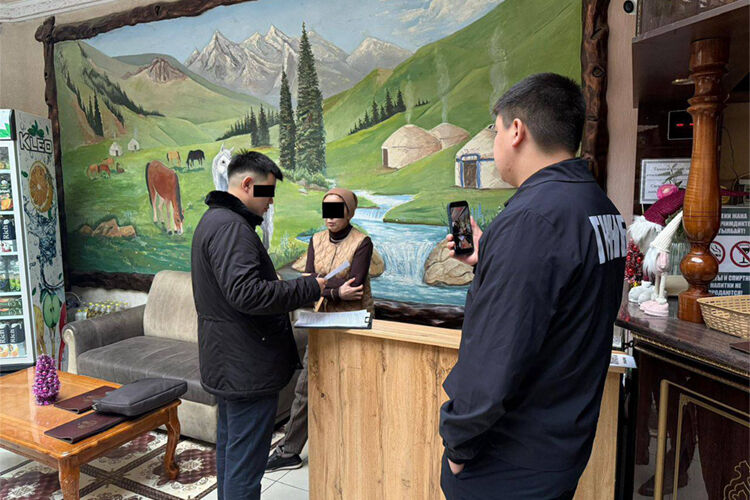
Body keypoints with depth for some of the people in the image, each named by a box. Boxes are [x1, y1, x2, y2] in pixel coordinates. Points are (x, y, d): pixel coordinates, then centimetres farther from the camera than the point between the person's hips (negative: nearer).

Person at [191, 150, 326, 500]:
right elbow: (246, 293, -31)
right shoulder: (231, 226, -20)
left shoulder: (214, 220, 15)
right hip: (247, 367, -11)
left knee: (229, 449, 24)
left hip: (226, 363, 11)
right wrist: (311, 287, -24)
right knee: (245, 462, 1)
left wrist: (283, 286, 11)